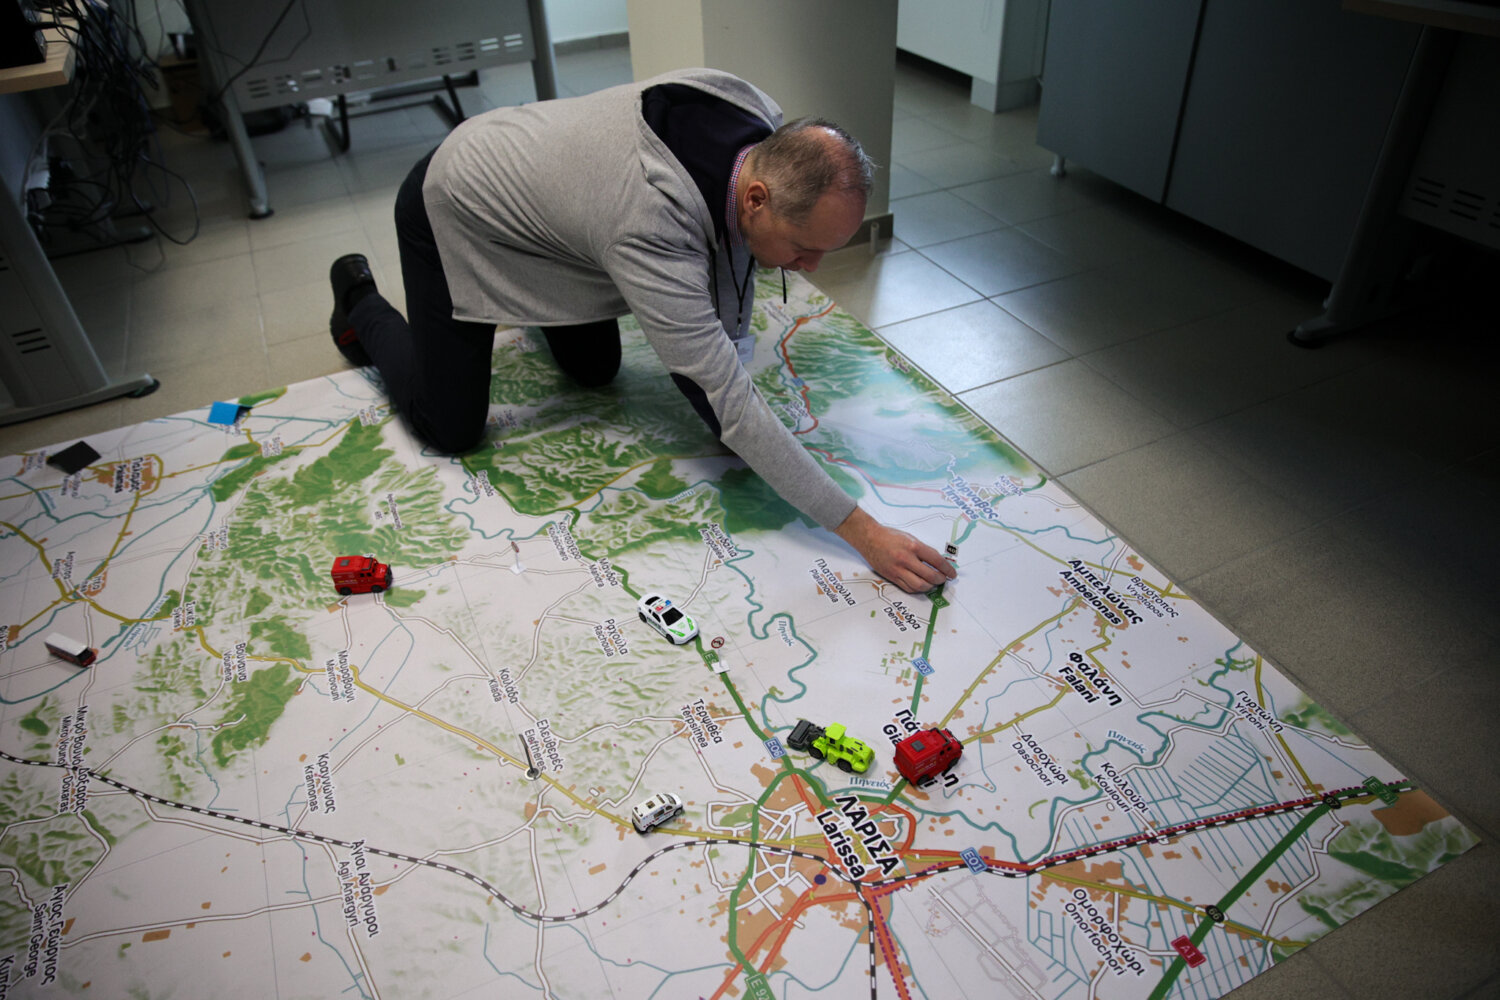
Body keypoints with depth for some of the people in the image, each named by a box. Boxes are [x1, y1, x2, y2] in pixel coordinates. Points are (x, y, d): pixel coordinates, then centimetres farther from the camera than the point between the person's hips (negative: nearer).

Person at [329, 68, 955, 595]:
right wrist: (863, 532, -43)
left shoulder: (766, 126, -24)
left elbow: (730, 246, -3)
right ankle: (361, 307, 24)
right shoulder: (652, 233, -45)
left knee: (594, 371, 15)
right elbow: (730, 407, -45)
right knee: (450, 429, -2)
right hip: (451, 209, -6)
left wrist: (726, 351, -7)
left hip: (536, 192, 7)